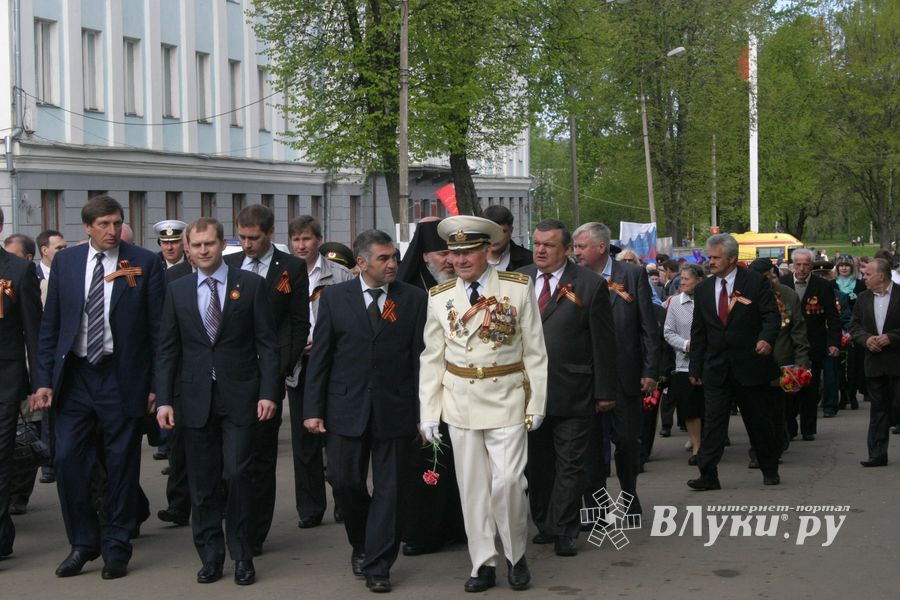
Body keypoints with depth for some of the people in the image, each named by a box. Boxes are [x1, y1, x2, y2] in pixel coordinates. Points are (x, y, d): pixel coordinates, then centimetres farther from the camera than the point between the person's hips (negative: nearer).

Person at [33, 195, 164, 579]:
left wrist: (155, 384, -6)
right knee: (68, 460, 1)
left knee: (121, 465, 5)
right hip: (74, 375, 2)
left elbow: (157, 327, -2)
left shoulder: (145, 263, -2)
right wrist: (44, 380, 3)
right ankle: (82, 543, 18)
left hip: (121, 378, -2)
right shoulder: (65, 262, 6)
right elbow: (50, 325, 9)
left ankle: (116, 548, 18)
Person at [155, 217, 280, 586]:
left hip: (239, 397, -2)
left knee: (236, 475, -6)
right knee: (202, 483, 6)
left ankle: (242, 555, 8)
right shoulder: (177, 290, 8)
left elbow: (267, 344, 0)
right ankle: (210, 556, 17)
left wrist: (268, 392, -8)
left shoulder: (251, 285, 1)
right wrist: (164, 399, -1)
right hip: (195, 399, 3)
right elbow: (167, 349, 7)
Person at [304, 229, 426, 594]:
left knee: (388, 488, 3)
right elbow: (320, 356, 3)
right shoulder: (335, 298, 3)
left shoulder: (413, 299, 1)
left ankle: (377, 567, 12)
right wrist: (313, 409, -3)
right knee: (345, 481, 4)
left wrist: (424, 412, -4)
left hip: (394, 409, 0)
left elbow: (420, 357, -1)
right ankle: (362, 544, 30)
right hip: (346, 409, 1)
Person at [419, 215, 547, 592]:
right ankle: (484, 564, 17)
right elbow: (432, 358, 7)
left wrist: (536, 404, -3)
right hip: (460, 403, 3)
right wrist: (428, 413, 3)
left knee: (507, 482, -8)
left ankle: (516, 556, 14)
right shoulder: (439, 296, 4)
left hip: (506, 401, -3)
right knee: (472, 487, 6)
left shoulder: (519, 288, -2)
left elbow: (535, 352, 0)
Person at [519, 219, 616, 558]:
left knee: (569, 464, 1)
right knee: (537, 463, 12)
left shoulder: (590, 285, -4)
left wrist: (604, 391, -4)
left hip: (572, 393, -4)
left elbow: (604, 343, -3)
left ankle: (563, 531, 8)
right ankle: (543, 524, 23)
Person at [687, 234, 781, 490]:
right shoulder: (703, 289, 9)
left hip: (749, 363, -3)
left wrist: (767, 338, -26)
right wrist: (695, 367, 9)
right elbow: (698, 331, 11)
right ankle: (708, 475, -3)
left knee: (758, 419, 8)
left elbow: (771, 315, -5)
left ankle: (770, 469, 24)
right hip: (716, 366, 3)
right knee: (713, 420, -3)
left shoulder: (755, 282, -3)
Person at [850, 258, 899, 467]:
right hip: (875, 362, 5)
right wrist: (866, 339, -8)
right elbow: (855, 326, 10)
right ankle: (877, 454, 12)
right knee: (878, 409, 9)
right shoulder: (863, 298, 10)